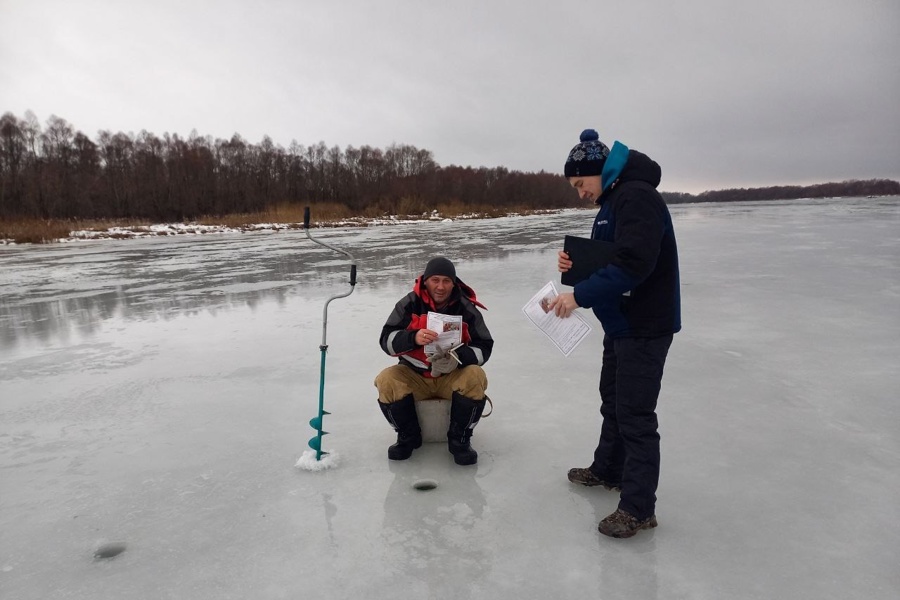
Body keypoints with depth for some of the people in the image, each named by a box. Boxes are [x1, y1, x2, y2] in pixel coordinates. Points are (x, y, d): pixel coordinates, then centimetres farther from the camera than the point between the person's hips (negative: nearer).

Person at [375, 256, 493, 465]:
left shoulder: (467, 308, -7)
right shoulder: (409, 304, -8)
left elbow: (483, 348, -7)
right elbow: (386, 339, -14)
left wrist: (458, 357, -29)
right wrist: (414, 338, -36)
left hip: (454, 375, 0)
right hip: (414, 375, 1)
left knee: (475, 377, -31)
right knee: (386, 381, -27)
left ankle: (459, 440, -9)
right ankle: (408, 436, -1)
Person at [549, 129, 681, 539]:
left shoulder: (637, 197, -19)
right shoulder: (612, 202, 14)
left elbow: (633, 264, -30)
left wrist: (579, 296, -28)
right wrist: (576, 265, 0)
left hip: (645, 327, -11)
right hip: (621, 323, 11)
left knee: (635, 414, -4)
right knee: (613, 399, 22)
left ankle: (639, 508, 7)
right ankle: (608, 470, 40)